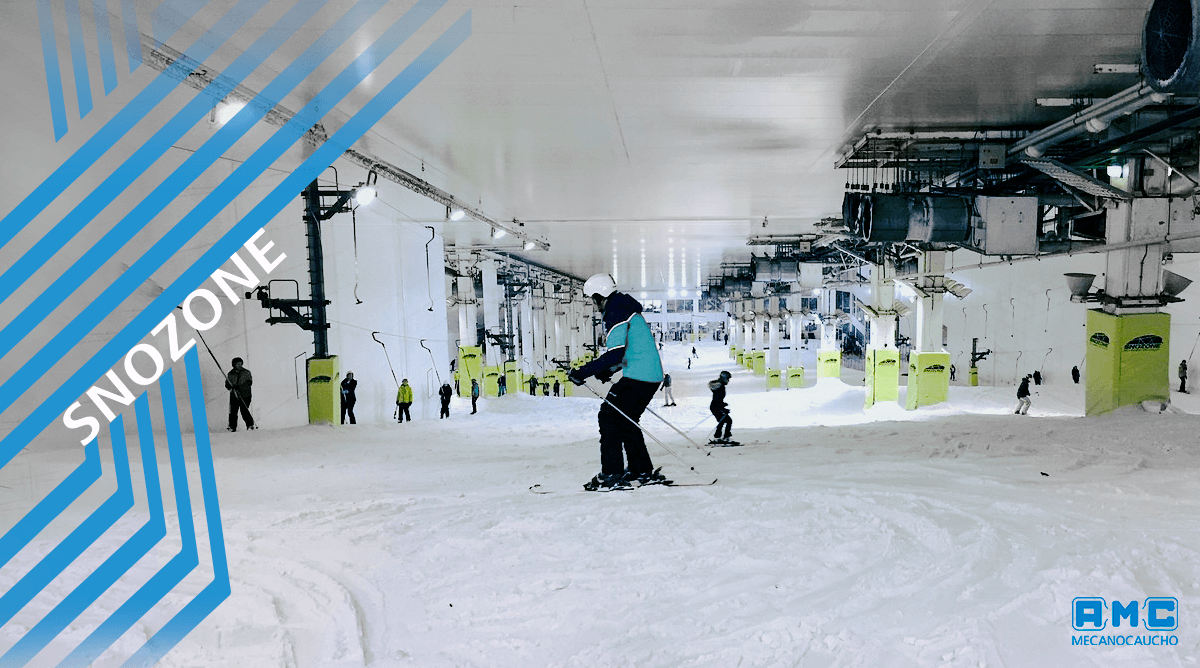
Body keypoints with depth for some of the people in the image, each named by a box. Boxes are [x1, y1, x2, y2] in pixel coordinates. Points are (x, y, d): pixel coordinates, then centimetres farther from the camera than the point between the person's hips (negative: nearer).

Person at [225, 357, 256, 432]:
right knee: (233, 412, -1)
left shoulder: (246, 372, 3)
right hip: (234, 396, 2)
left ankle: (250, 424, 2)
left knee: (244, 411, -11)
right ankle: (232, 427, 10)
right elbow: (227, 384, 11)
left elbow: (250, 382, -7)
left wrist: (239, 387, -19)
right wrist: (231, 387, -13)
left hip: (245, 396, -2)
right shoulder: (231, 374, 8)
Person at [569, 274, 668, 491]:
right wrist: (609, 370, 26)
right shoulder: (625, 308, 20)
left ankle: (611, 474, -5)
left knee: (609, 417, -6)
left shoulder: (616, 313, -13)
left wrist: (584, 372, -19)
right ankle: (643, 471, 22)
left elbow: (615, 354, -22)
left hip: (637, 377, -10)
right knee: (625, 420, 18)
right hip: (651, 376, 10)